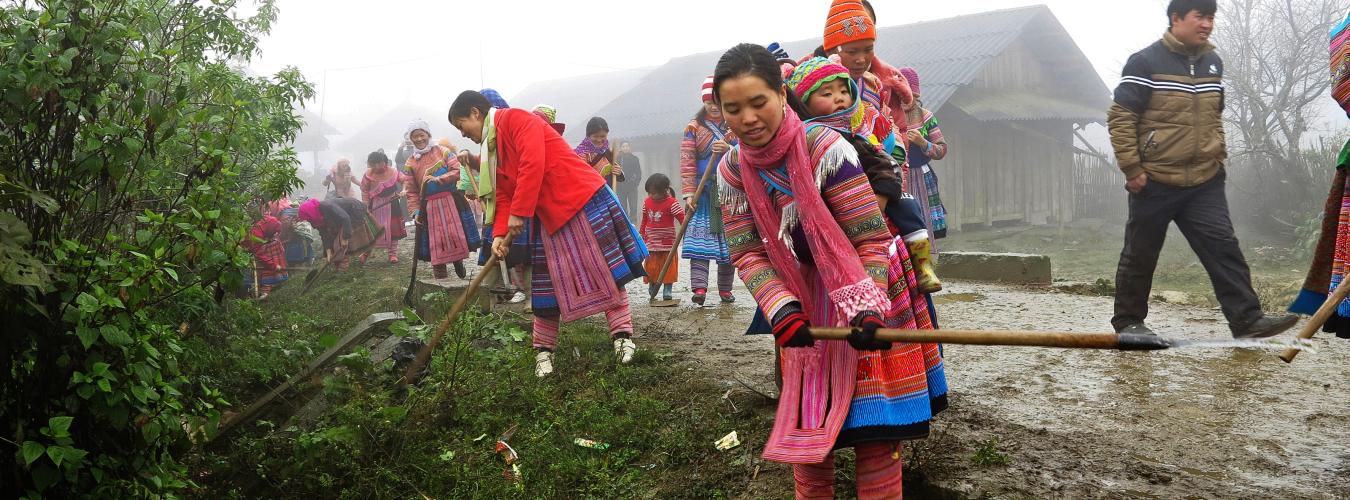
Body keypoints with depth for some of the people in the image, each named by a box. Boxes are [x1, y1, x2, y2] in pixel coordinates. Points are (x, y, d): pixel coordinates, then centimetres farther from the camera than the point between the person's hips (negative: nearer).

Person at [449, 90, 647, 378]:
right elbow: (503, 196, 12)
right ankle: (544, 350, 14)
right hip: (546, 216, 9)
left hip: (582, 200, -9)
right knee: (546, 284, 7)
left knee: (604, 268, -4)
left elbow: (532, 163, -23)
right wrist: (500, 235, -4)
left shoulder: (515, 119, -10)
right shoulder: (492, 150, 17)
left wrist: (518, 214, -22)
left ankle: (623, 335, 0)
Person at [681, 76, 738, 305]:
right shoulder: (694, 127, 3)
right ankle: (699, 287, -18)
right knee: (700, 236, -12)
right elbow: (687, 162, -4)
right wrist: (689, 194, -12)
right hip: (704, 192, -2)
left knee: (728, 238, 4)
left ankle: (725, 288, 12)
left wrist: (728, 149, -17)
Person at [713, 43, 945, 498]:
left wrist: (867, 310, -37)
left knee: (872, 421, -5)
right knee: (806, 419, 11)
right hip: (806, 301, 5)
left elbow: (870, 240, -23)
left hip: (865, 289, -5)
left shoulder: (826, 149, -24)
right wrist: (782, 309, -27)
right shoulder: (733, 169, -9)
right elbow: (747, 252, -10)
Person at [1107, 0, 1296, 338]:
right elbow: (1120, 117, -10)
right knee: (1140, 255, 5)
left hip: (1205, 183, 5)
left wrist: (1219, 158, 18)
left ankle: (1247, 320, -5)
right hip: (1155, 183, -5)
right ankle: (1128, 321, 18)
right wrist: (1131, 168, -14)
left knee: (1223, 247, -4)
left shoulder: (1213, 63, 12)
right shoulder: (1146, 62, -9)